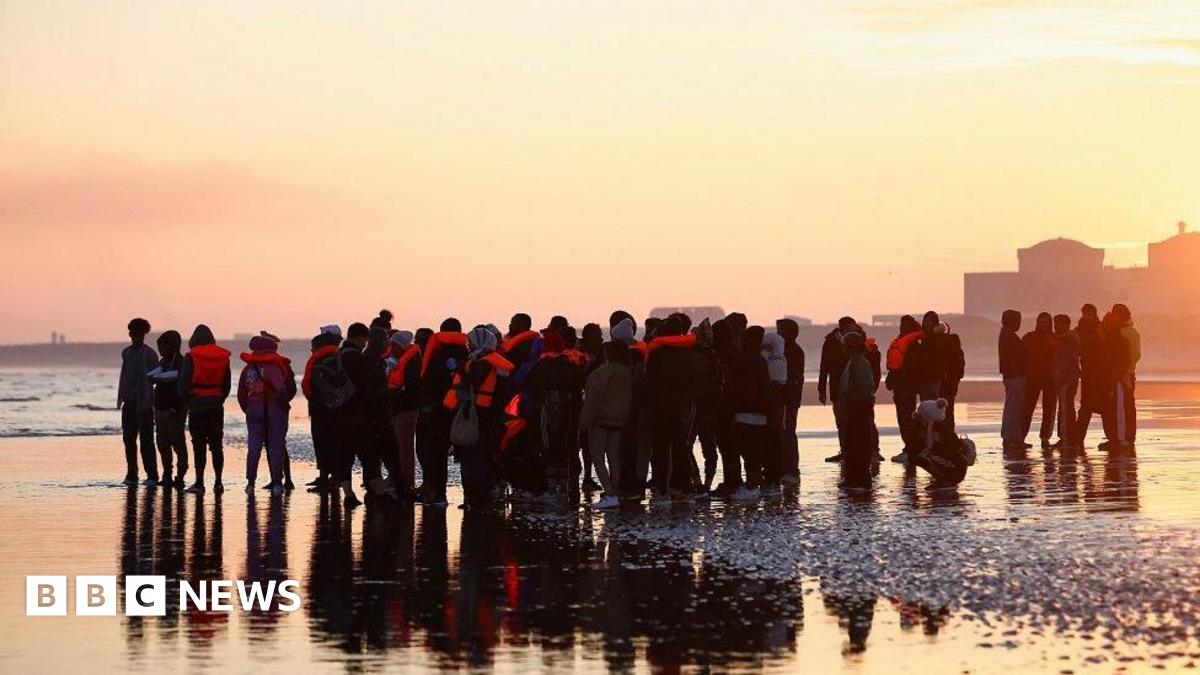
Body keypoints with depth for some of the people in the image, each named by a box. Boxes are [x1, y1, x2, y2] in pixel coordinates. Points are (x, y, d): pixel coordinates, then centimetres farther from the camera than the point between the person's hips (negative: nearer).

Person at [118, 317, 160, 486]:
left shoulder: (149, 354, -6)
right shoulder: (126, 353, 13)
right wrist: (120, 398, 18)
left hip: (144, 402, -6)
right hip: (129, 402, 6)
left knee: (146, 440, -6)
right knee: (128, 439, 6)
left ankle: (152, 475, -4)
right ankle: (131, 474, 13)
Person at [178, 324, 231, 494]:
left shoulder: (191, 357, -7)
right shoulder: (223, 357, 7)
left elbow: (184, 383, -7)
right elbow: (227, 384, 11)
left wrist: (186, 401, 7)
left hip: (197, 405, -4)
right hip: (216, 406, 4)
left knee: (199, 445, -1)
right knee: (216, 445, 7)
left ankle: (199, 483, -2)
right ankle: (218, 483, 5)